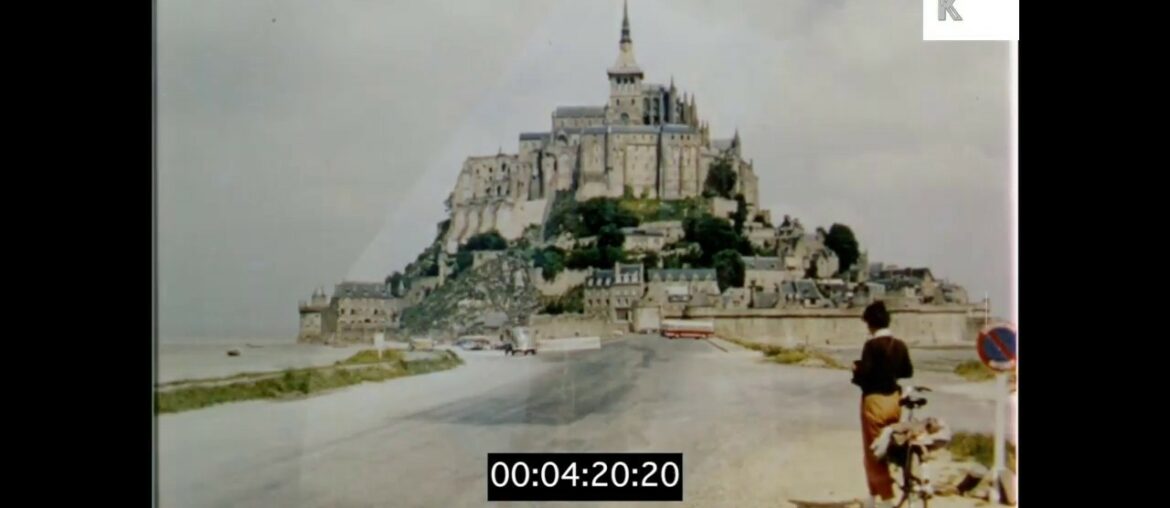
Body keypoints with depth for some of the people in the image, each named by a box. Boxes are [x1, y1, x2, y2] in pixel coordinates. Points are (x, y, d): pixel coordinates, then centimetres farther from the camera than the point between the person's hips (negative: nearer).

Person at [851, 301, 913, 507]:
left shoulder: (872, 345, -18)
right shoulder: (900, 344, 3)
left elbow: (864, 375, -22)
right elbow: (908, 372, 11)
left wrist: (856, 370, -2)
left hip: (875, 401, -7)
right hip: (894, 399, 7)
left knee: (875, 451, 3)